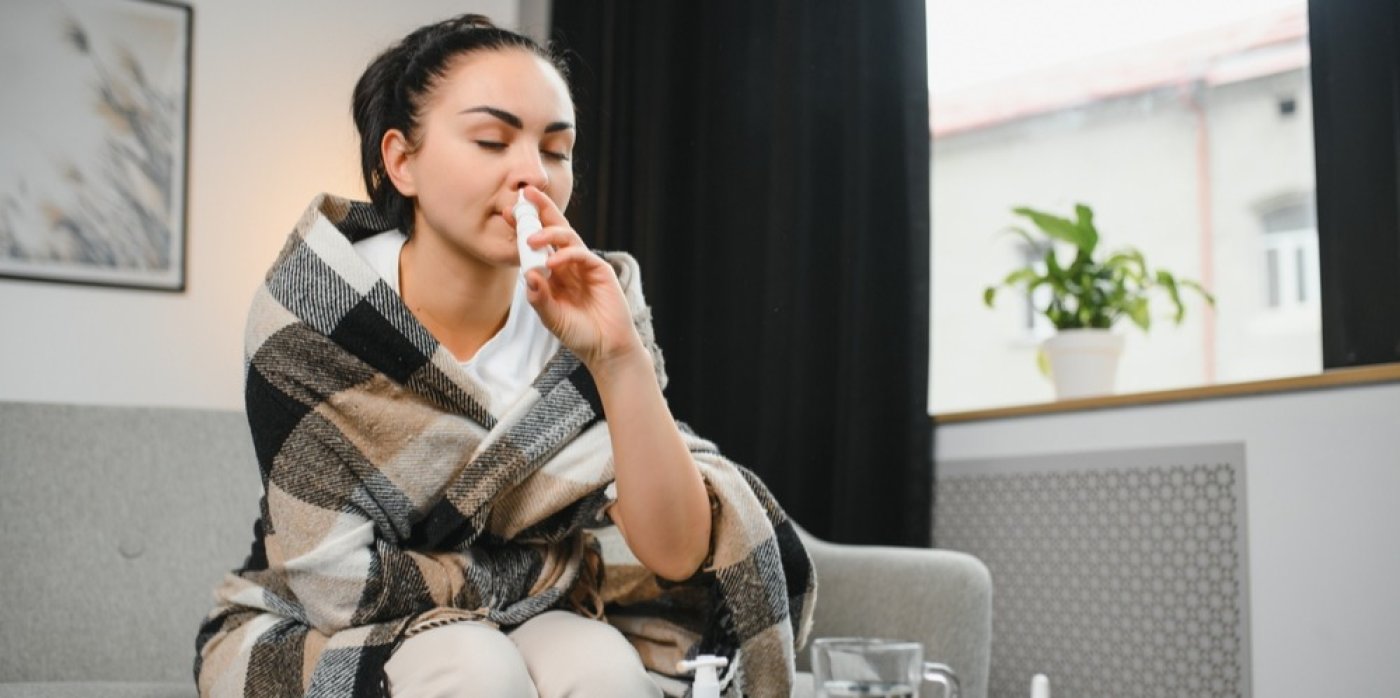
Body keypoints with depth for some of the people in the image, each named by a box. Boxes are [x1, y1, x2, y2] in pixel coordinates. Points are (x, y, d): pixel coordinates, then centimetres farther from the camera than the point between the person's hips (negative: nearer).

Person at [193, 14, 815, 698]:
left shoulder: (584, 310, -11)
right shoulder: (310, 309, -19)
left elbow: (676, 554, -19)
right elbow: (341, 584, -20)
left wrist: (620, 360, -30)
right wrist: (561, 568, -12)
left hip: (518, 637, 2)